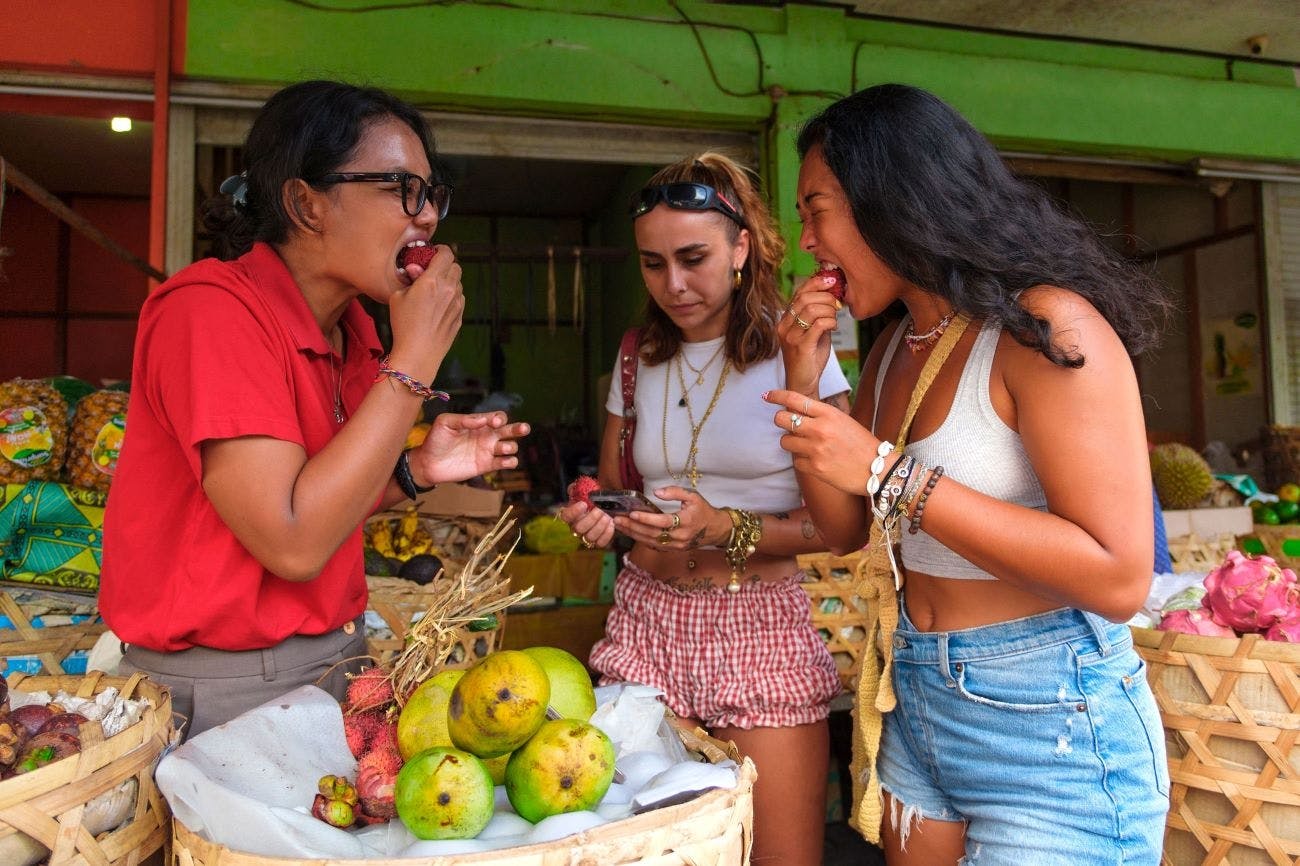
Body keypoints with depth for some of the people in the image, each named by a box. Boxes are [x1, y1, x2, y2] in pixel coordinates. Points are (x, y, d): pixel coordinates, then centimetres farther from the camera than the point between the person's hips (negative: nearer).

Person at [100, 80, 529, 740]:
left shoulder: (353, 328, 3)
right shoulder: (211, 309, -20)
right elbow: (293, 544, -28)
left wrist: (415, 470, -7)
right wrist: (414, 360, -25)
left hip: (337, 657, 7)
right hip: (224, 688, -7)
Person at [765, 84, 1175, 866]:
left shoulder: (1046, 326, -18)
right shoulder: (895, 350, 6)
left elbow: (1119, 579, -24)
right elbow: (846, 531, 9)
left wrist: (889, 474, -25)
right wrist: (804, 387, -4)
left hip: (1052, 726, -7)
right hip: (918, 710, 8)